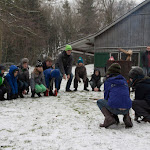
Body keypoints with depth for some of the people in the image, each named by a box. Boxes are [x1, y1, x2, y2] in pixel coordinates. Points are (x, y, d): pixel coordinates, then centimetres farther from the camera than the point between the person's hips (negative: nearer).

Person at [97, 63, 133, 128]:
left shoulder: (108, 81, 9)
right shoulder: (124, 81, 21)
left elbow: (106, 96, 13)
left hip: (114, 109, -5)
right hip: (126, 110, 5)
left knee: (99, 102, 22)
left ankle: (109, 118, -2)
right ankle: (127, 117, 13)